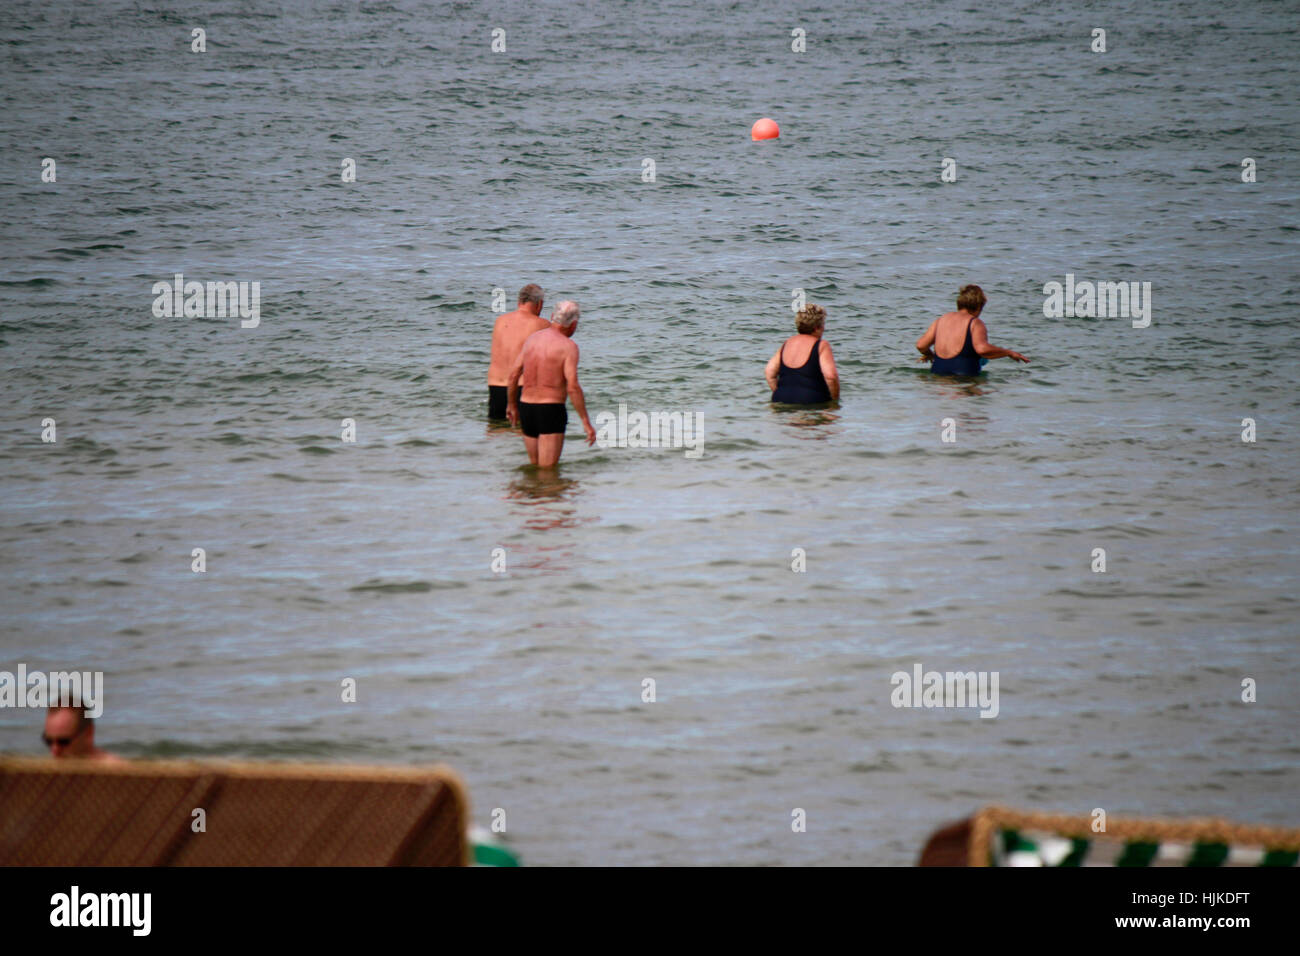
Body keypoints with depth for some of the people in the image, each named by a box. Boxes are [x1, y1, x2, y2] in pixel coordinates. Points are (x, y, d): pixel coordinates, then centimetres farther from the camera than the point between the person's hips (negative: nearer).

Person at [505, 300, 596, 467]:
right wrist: (586, 422, -15)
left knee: (535, 465, 19)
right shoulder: (568, 346, -11)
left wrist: (511, 405, 26)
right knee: (548, 469, -6)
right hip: (551, 411, -6)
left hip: (526, 407, 6)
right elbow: (572, 387, -18)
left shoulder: (532, 339, 8)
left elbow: (513, 376, 11)